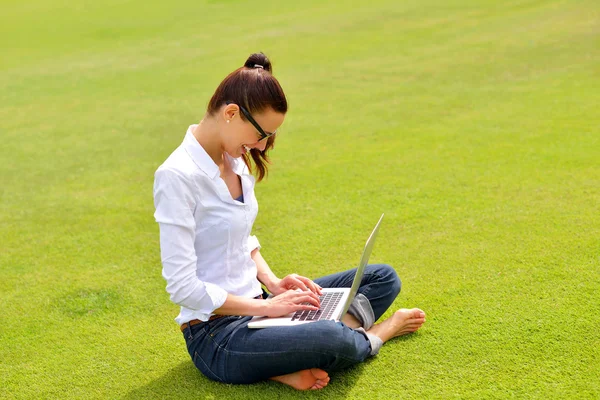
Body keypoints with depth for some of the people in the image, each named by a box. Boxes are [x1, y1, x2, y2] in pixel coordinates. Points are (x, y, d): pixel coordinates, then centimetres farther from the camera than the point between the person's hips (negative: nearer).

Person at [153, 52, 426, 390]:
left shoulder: (237, 162, 6)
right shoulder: (177, 177, -20)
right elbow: (182, 286, -22)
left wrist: (272, 281, -1)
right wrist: (265, 306, -19)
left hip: (253, 304, 9)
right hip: (215, 334, -9)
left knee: (383, 278, 7)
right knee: (332, 342, -34)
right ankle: (375, 334, 2)